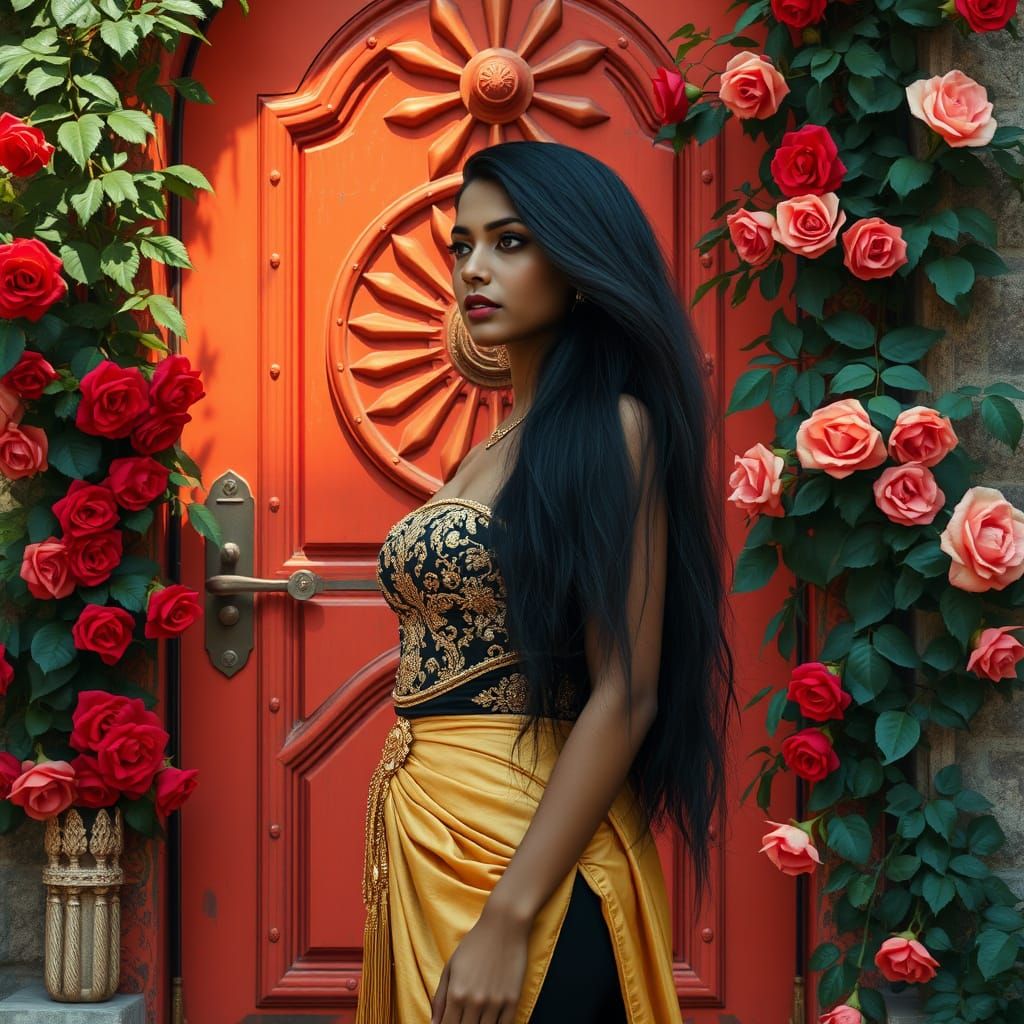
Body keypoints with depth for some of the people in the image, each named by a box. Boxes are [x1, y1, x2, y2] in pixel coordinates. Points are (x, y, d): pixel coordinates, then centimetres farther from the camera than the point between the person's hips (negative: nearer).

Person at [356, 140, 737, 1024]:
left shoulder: (611, 428, -11)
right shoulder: (495, 450, 14)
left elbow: (624, 694, -17)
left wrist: (510, 919, -21)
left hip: (534, 853, -8)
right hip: (425, 842, 8)